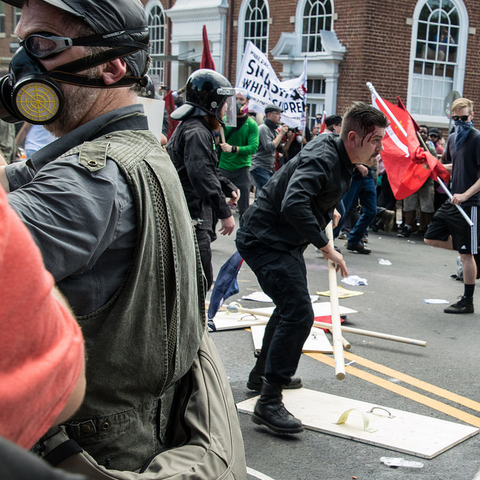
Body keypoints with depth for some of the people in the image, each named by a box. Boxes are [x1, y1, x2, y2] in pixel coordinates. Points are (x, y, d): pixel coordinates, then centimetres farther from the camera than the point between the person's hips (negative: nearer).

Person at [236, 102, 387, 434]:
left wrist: (328, 210, 21)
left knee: (291, 306, 26)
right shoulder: (322, 159, -26)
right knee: (299, 313, -19)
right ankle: (269, 403, -15)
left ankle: (263, 372, 44)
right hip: (266, 241, -11)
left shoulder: (338, 157, 5)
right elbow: (293, 204, -41)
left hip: (285, 242, 11)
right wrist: (326, 247, -37)